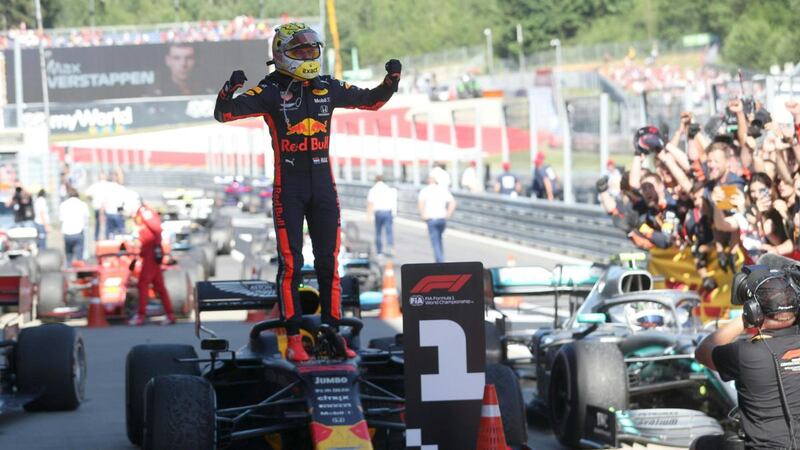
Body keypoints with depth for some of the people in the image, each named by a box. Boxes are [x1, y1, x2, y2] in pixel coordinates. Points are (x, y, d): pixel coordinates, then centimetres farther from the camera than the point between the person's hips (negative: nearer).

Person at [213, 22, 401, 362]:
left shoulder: (328, 88, 8)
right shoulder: (270, 91, -5)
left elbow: (372, 101, 20)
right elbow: (224, 114, -12)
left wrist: (391, 80, 4)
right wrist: (230, 88, -31)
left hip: (323, 184, 4)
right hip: (288, 187, -4)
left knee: (328, 261, 7)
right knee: (290, 263, -5)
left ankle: (332, 333, 13)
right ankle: (293, 338, -2)